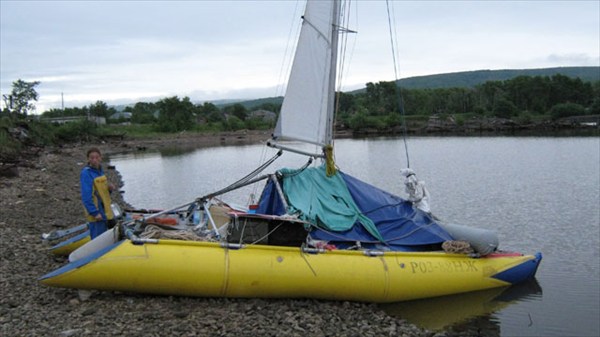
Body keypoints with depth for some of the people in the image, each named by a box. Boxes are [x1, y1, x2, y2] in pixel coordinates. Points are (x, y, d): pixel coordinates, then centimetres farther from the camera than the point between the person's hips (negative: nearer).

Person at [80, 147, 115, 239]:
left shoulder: (100, 170, 11)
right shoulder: (86, 173, -15)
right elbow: (86, 196, -20)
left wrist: (109, 188, -1)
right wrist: (95, 213, -24)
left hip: (105, 212, 9)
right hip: (96, 215, -9)